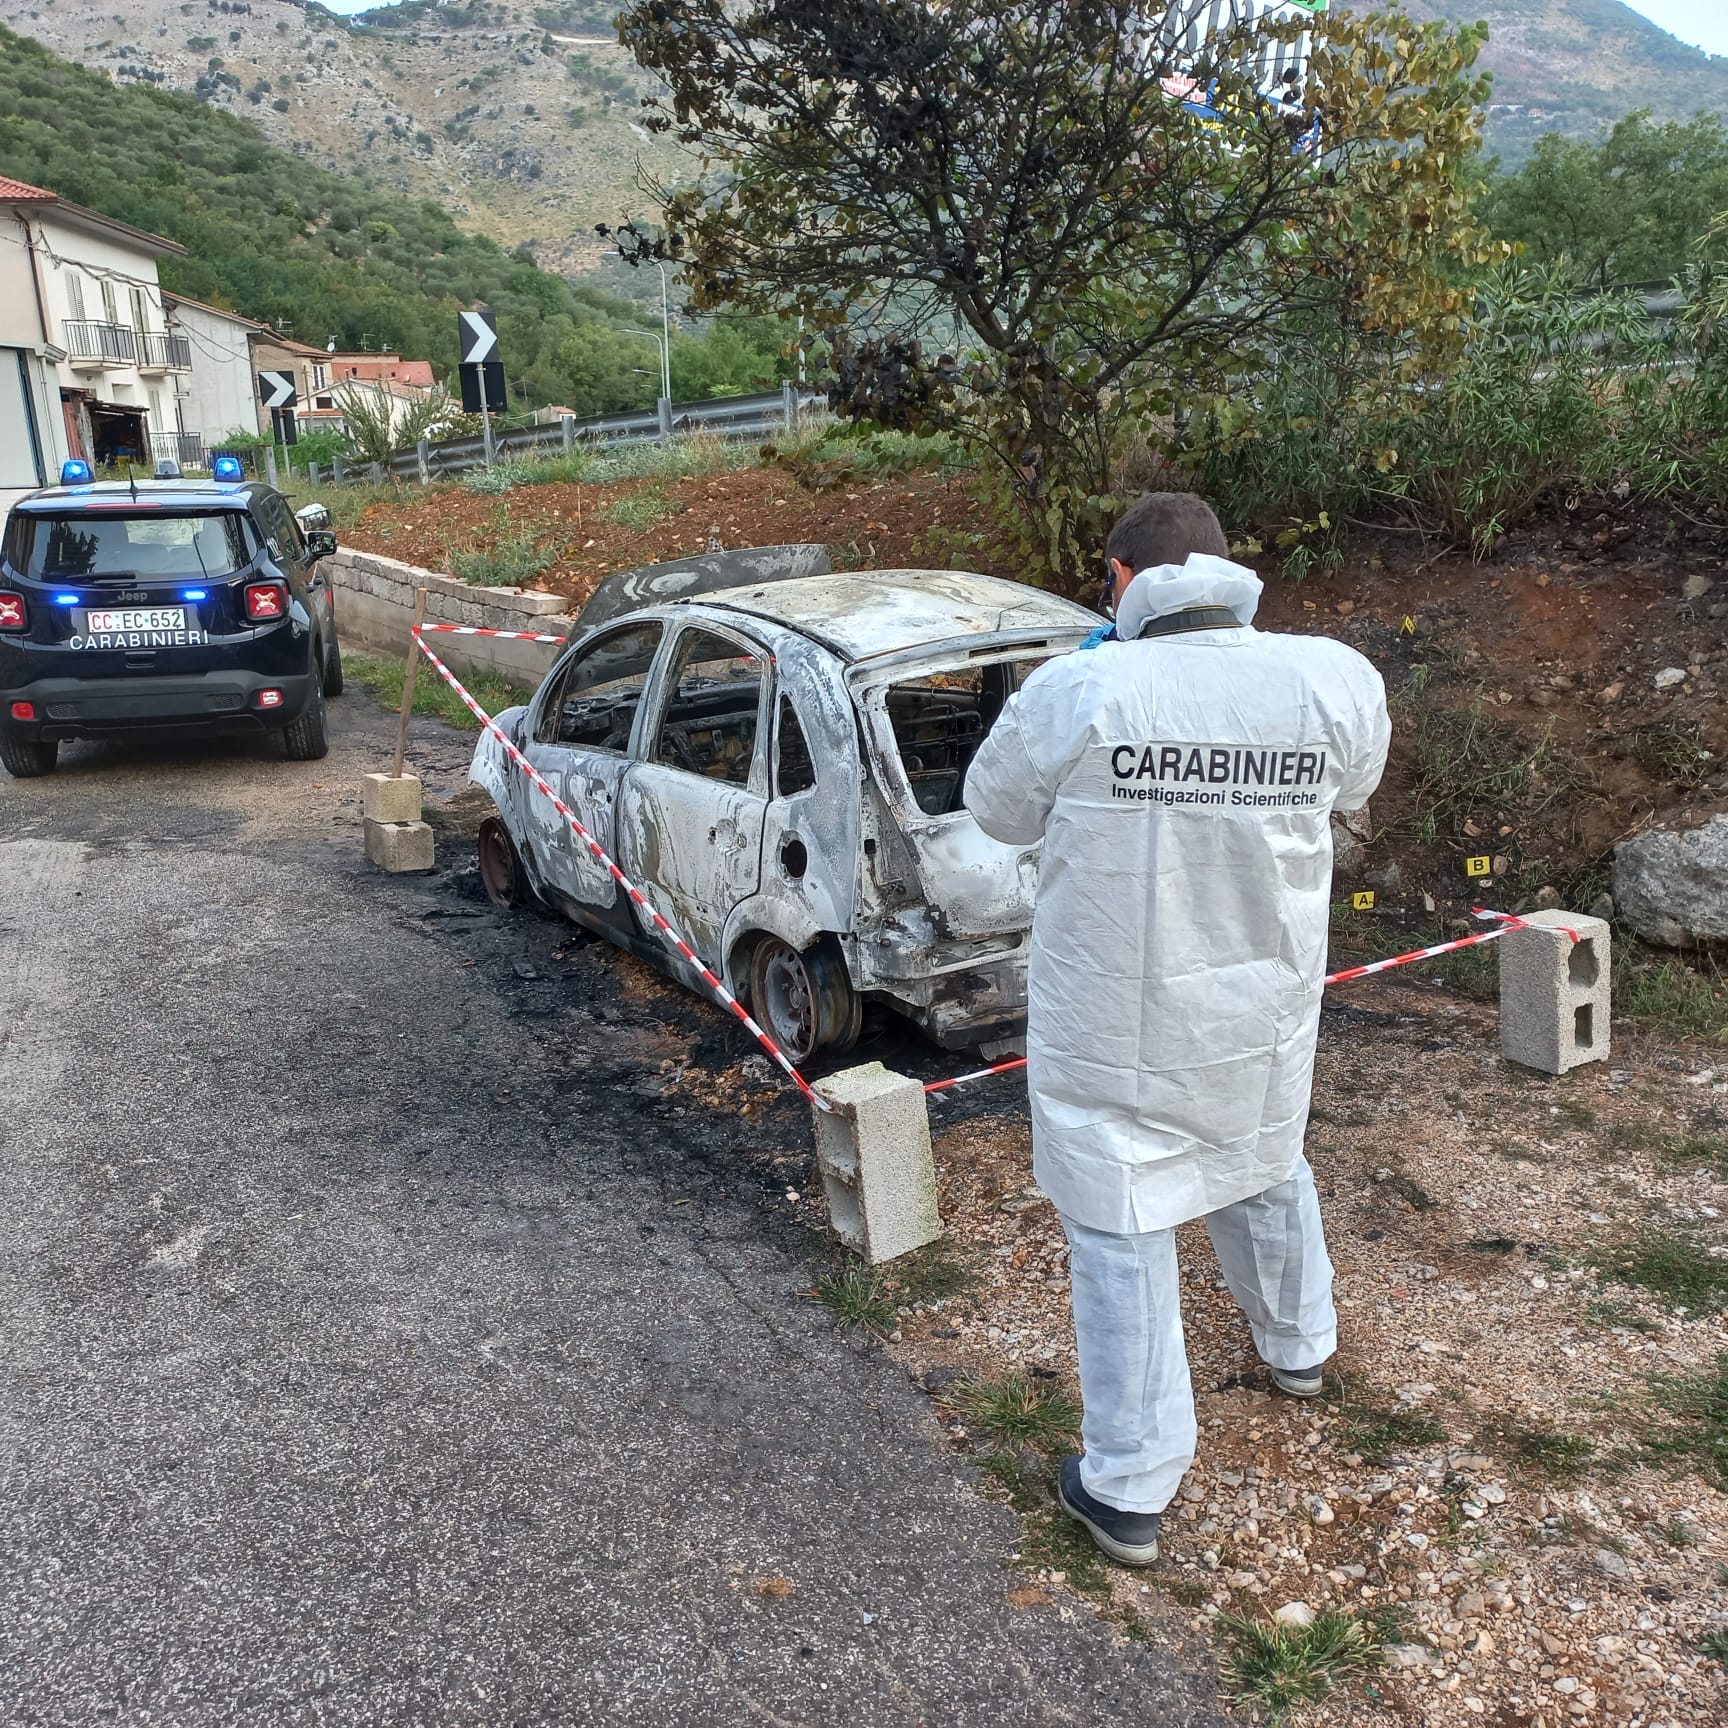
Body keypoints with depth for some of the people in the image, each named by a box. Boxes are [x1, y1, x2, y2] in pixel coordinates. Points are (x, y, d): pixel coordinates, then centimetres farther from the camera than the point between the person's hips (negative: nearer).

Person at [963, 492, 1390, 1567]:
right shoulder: (1336, 682, -13)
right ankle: (1299, 1346, 56)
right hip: (1262, 1010, 4)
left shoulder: (1080, 692, -22)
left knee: (1121, 1230, 9)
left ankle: (1128, 1491, 19)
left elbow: (999, 811, -4)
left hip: (1116, 1025, -4)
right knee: (1268, 1171, 29)